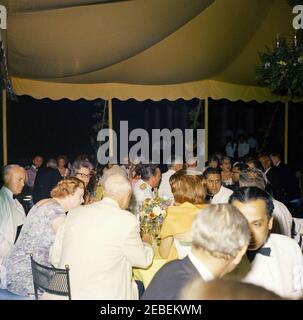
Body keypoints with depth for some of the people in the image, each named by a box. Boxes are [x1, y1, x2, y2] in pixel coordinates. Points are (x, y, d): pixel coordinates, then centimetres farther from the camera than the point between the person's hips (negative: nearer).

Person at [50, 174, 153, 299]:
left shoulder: (75, 213, 0)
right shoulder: (127, 220, -14)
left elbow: (55, 257, 7)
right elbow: (143, 260, 0)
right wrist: (146, 244, 21)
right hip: (102, 295, -5)